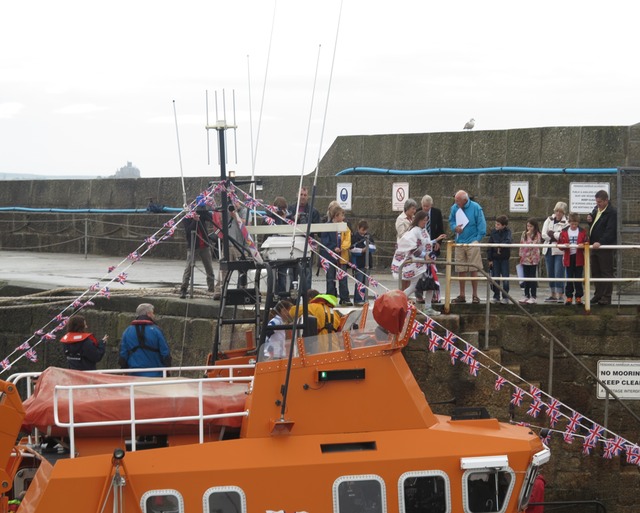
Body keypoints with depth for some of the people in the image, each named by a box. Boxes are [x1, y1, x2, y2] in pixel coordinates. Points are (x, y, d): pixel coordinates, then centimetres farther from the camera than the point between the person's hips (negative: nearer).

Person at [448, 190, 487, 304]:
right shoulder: (454, 208, 4)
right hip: (459, 243, 4)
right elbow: (451, 221, 18)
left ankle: (475, 295, 5)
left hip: (472, 243, -4)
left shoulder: (475, 208, -8)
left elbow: (482, 225, -4)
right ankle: (462, 295, 15)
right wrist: (454, 227, -5)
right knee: (460, 270, 7)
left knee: (473, 270, -3)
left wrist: (477, 239, -10)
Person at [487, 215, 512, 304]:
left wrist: (501, 246, -37)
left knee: (505, 278, 1)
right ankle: (496, 296, 15)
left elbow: (508, 241, -23)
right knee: (495, 278, 6)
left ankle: (505, 297, 10)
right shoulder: (493, 232, 1)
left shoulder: (507, 231, -5)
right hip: (495, 258, 2)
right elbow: (490, 246, 3)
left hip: (504, 258, -2)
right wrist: (489, 259, 1)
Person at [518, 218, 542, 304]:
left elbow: (534, 245, -14)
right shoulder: (524, 234, 8)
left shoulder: (537, 235, -6)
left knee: (532, 277, -2)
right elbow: (521, 244, 11)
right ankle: (526, 295, 18)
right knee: (526, 278, 11)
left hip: (533, 259, -5)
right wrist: (521, 255, 8)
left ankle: (533, 296, 3)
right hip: (525, 258, 5)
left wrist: (529, 236, -16)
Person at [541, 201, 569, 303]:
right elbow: (544, 234, 1)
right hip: (549, 249, 6)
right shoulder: (549, 220, 11)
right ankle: (553, 294, 21)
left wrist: (551, 234, -7)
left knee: (559, 273, -11)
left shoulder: (566, 222, -4)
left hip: (560, 250, -6)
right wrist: (556, 236, -7)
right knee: (550, 273, 11)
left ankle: (560, 295, -7)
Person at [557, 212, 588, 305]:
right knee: (569, 279, 6)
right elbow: (559, 244, 2)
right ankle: (569, 297, 13)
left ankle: (578, 297, 10)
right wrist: (564, 246, -18)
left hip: (579, 258, -1)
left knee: (578, 279, 3)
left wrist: (583, 246, -21)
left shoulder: (583, 232, 0)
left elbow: (587, 243, 0)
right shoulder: (564, 232, 2)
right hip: (568, 258, 1)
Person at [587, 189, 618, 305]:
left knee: (606, 273, -4)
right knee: (595, 272, 12)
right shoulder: (596, 209, 14)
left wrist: (600, 242, -31)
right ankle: (598, 295, 20)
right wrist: (589, 220, 4)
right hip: (594, 246, 9)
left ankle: (606, 297, -2)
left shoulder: (611, 212, -13)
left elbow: (610, 231, -21)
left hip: (606, 247, -9)